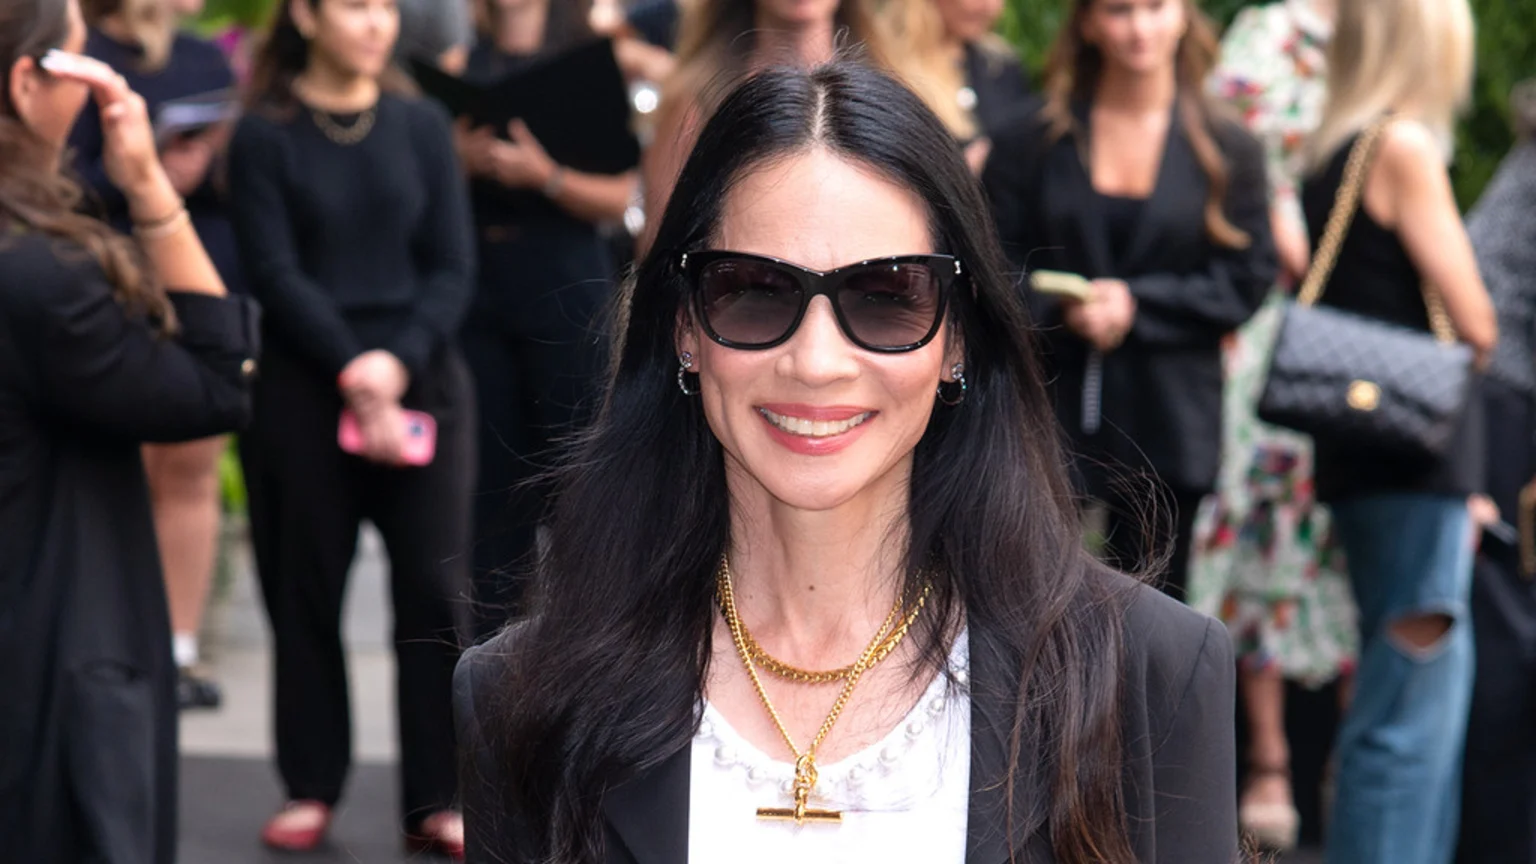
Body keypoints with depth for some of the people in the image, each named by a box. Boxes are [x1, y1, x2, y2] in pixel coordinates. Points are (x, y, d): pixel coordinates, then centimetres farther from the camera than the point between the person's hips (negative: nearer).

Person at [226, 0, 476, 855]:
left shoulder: (422, 126, 7)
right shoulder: (264, 136, -1)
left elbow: (454, 266, 2)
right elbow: (275, 272, -7)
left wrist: (399, 361, -13)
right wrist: (350, 371, -17)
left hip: (425, 383, 2)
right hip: (307, 388, -2)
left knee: (436, 590, -1)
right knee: (308, 592, 4)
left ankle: (435, 799, 6)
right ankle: (312, 787, 15)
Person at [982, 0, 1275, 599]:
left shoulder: (1228, 150, 5)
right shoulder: (1031, 142, 6)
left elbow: (1247, 279, 0)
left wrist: (1137, 304, -11)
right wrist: (1061, 313, -16)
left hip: (1167, 426, 0)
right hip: (1048, 410, 0)